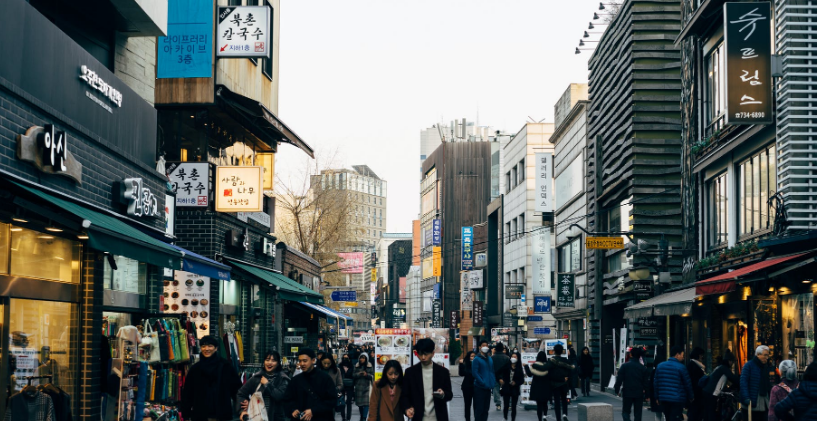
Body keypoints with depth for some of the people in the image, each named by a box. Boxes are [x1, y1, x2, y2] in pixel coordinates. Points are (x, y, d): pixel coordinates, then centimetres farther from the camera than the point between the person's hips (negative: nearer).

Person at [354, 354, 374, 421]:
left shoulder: (370, 366, 0)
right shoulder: (356, 366, 7)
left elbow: (372, 376, 1)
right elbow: (353, 375, 4)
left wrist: (366, 374, -16)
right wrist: (359, 374, -14)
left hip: (367, 387, -3)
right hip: (358, 387, 3)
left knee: (366, 403, -13)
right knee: (359, 403, 9)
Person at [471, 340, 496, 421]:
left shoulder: (490, 359, 14)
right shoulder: (477, 359, -8)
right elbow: (475, 373, -15)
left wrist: (493, 383, 4)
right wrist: (483, 383, -20)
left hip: (488, 388, 7)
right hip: (480, 387, -7)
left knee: (485, 409, 11)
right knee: (479, 409, -6)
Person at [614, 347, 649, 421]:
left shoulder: (624, 366, -6)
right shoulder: (643, 368, -3)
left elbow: (619, 379, -7)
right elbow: (646, 382, 0)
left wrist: (617, 390, 3)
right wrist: (644, 389, 18)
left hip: (627, 393, -1)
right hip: (639, 394, 1)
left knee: (625, 411, 9)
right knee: (638, 413, 10)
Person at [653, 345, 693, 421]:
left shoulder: (660, 366, 8)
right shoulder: (681, 367, -9)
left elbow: (656, 383, 11)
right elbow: (688, 384, -3)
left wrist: (657, 397, 18)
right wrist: (690, 397, 10)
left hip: (663, 399, 6)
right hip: (678, 399, -6)